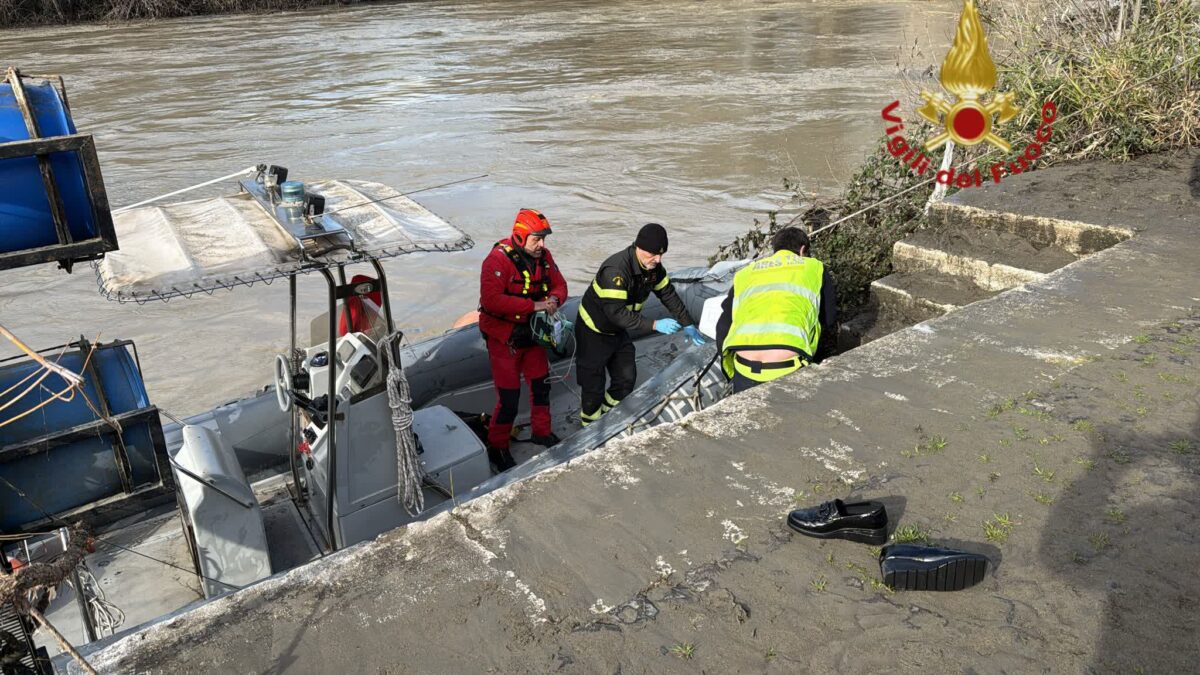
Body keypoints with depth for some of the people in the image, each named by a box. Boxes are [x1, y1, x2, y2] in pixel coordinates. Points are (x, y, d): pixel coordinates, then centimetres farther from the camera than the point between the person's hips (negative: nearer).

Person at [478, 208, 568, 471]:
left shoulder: (543, 256, -2)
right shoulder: (498, 260, -23)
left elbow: (559, 285, 7)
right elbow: (491, 299, -33)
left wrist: (554, 299, -19)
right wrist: (533, 305, -33)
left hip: (532, 331, 7)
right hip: (504, 337, -7)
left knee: (542, 385, 19)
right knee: (509, 396, -3)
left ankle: (542, 432, 41)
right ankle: (497, 448, 17)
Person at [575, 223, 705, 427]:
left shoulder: (653, 267, -9)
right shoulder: (616, 270, -34)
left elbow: (669, 295, 3)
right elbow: (616, 312, -39)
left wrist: (687, 325, 0)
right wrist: (654, 325, -43)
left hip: (618, 331, 8)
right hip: (594, 331, -8)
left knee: (627, 379, 9)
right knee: (594, 385, -1)